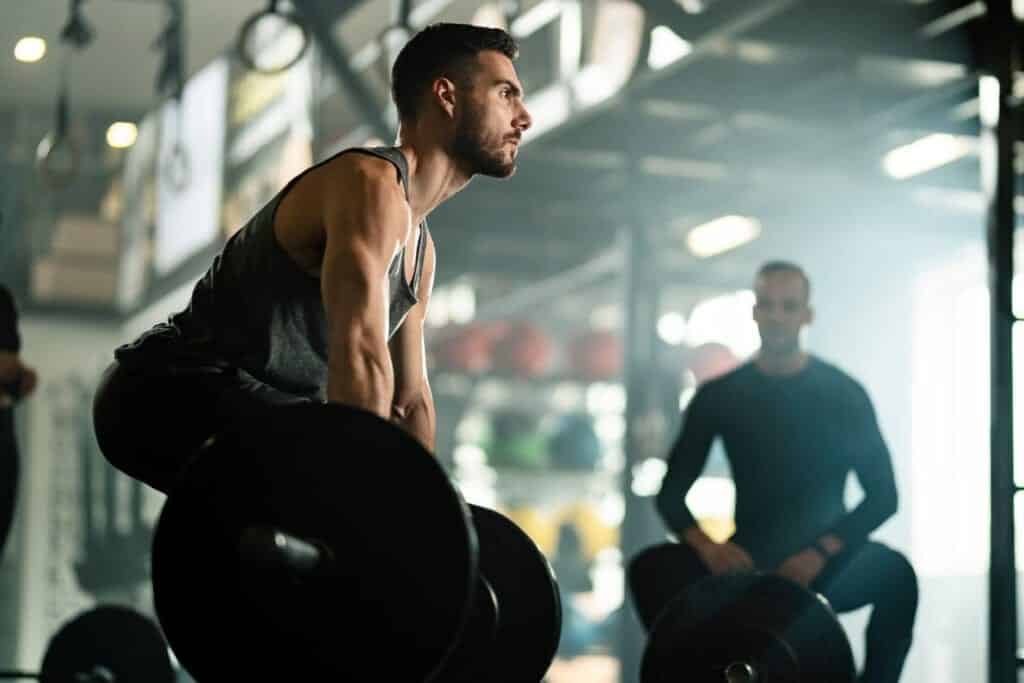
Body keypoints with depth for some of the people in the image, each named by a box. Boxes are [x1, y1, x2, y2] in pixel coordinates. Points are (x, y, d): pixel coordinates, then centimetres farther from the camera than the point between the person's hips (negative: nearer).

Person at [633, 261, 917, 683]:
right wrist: (703, 543, -19)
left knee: (895, 574, -32)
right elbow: (672, 492, 4)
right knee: (650, 569, -24)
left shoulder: (844, 394, 0)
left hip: (825, 567, -1)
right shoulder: (719, 395, 4)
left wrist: (822, 552, -20)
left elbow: (882, 495, -3)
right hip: (746, 564, 2)